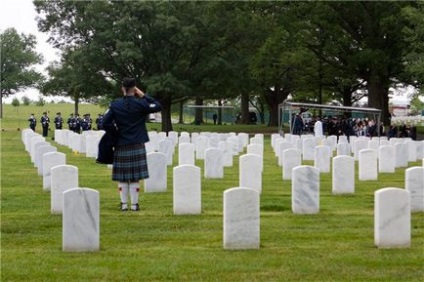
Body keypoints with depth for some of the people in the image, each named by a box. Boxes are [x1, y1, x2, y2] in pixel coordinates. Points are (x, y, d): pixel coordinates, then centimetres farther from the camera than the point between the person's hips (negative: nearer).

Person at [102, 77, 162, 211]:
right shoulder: (140, 104, -7)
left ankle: (124, 204, 9)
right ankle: (134, 204, 4)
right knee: (135, 177, 2)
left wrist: (115, 133, 7)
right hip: (137, 145, -1)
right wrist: (144, 96, 5)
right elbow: (158, 106, 5)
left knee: (122, 177, 7)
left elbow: (105, 123, -6)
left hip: (121, 145, 2)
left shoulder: (115, 105, -2)